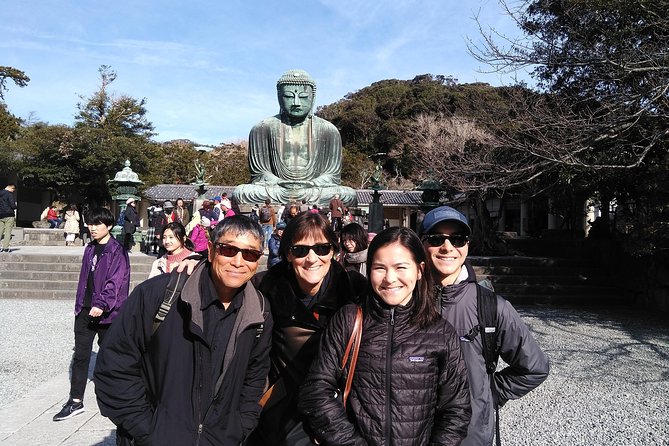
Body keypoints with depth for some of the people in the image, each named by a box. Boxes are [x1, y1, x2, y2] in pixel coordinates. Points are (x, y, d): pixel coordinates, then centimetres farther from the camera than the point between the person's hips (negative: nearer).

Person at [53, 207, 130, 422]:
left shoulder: (117, 251, -12)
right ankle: (75, 401, 15)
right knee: (80, 355, 7)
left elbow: (115, 282, -20)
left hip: (106, 312, -6)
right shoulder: (90, 249, 10)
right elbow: (84, 278, 17)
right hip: (85, 310, 6)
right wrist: (79, 304, 17)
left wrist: (101, 304, -30)